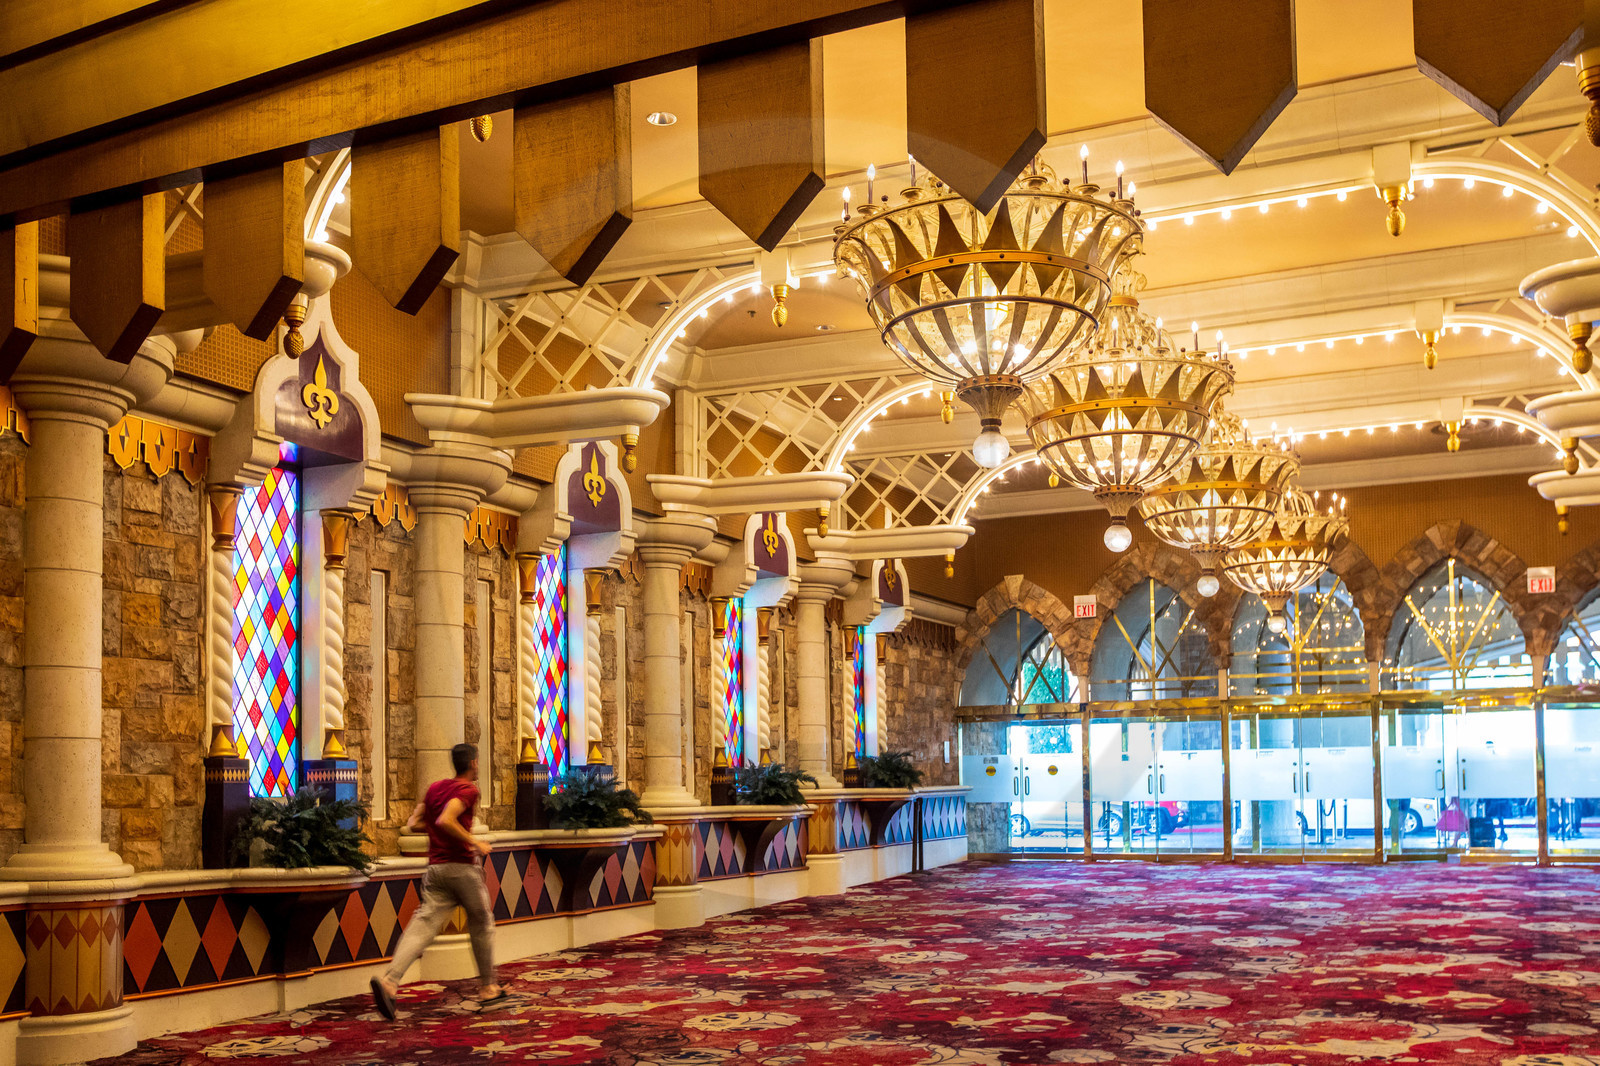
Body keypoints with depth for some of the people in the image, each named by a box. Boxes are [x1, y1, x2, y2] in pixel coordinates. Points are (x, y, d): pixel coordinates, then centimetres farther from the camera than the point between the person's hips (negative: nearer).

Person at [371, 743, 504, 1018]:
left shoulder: (435, 787, 15)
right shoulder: (468, 790, -8)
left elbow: (413, 823, 18)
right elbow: (445, 820, -23)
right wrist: (475, 842, -15)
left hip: (435, 869, 6)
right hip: (462, 866, -6)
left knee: (424, 924, -6)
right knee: (482, 926, 13)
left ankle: (389, 981, -26)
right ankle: (488, 989, 22)